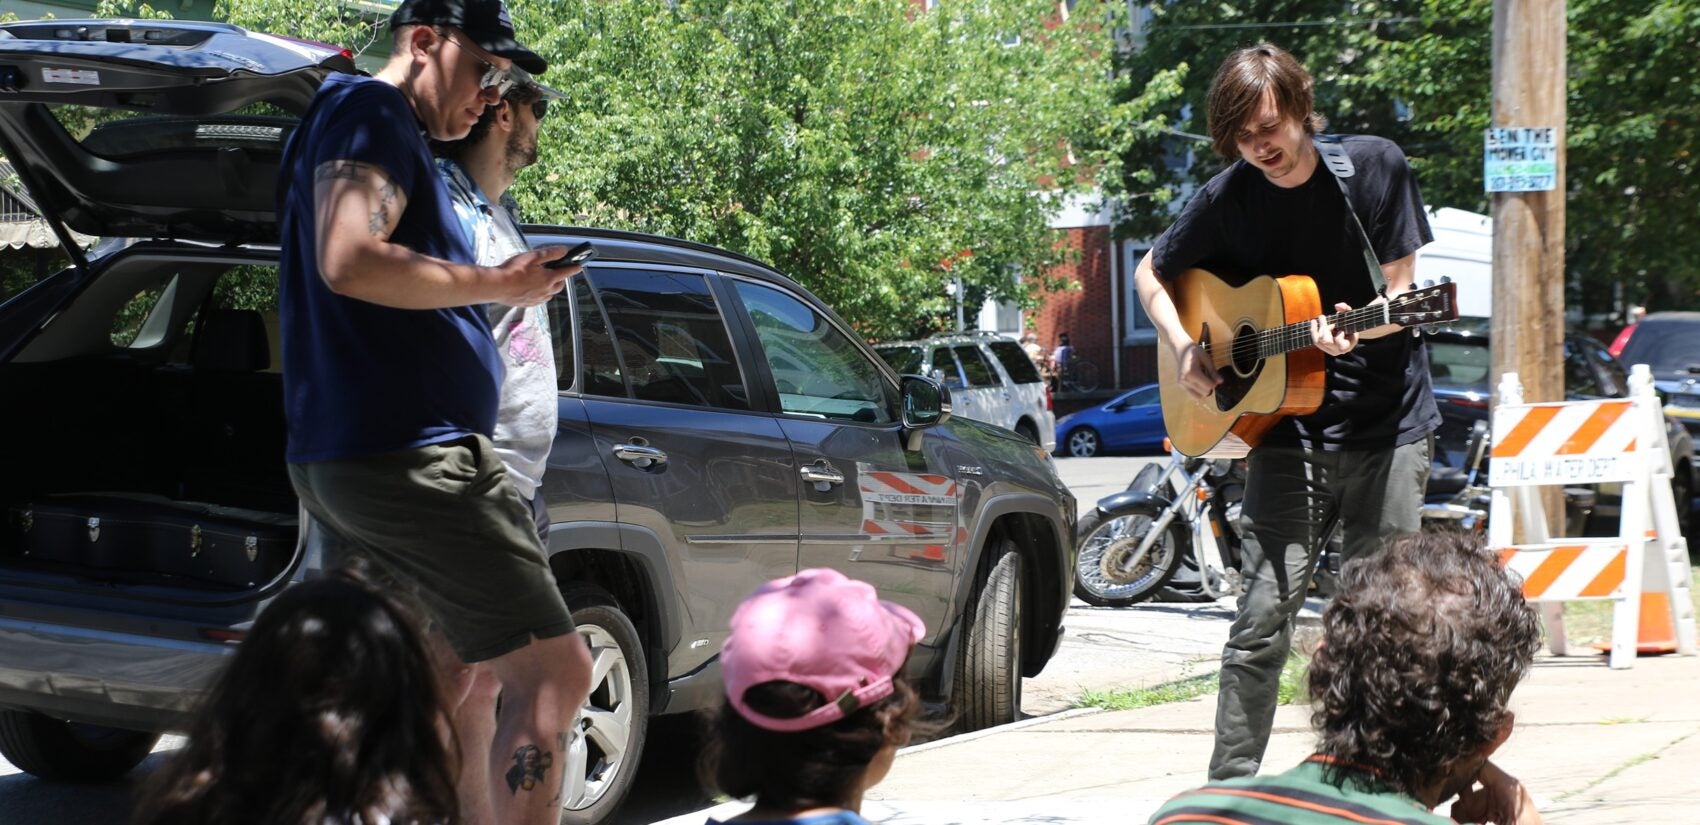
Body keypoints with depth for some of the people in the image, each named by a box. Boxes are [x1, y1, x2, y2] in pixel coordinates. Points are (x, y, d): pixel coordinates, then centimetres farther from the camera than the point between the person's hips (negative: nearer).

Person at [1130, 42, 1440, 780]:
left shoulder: (1374, 167, -5)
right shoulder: (1227, 199, -1)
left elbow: (1400, 295, -4)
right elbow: (1151, 272, 14)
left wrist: (1351, 332, -25)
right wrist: (1181, 347, -3)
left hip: (1387, 425, 0)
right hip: (1286, 430, 0)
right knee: (1262, 622, -6)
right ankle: (1230, 786, 1)